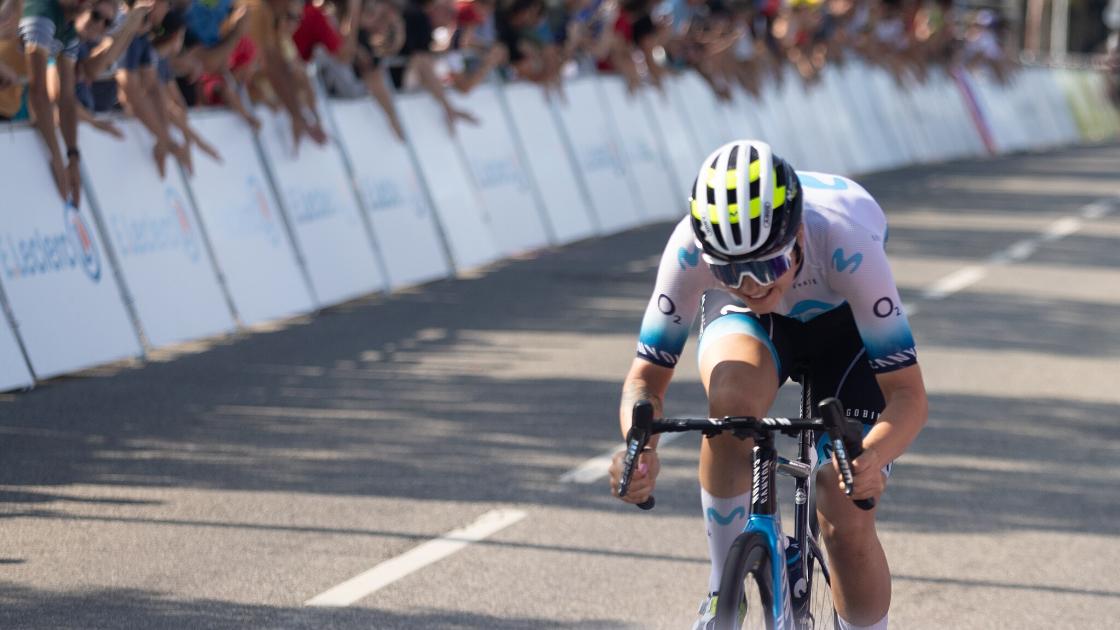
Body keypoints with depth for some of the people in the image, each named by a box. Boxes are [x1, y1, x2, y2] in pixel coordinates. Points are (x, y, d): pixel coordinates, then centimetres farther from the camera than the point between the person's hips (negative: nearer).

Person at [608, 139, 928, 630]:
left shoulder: (846, 244, -41)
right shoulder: (691, 247, -36)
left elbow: (908, 395, -38)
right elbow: (647, 376, -26)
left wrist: (870, 459, -59)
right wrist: (640, 450, -48)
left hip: (843, 322, -1)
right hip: (744, 323, 1)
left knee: (847, 525, -14)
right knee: (733, 396, -36)